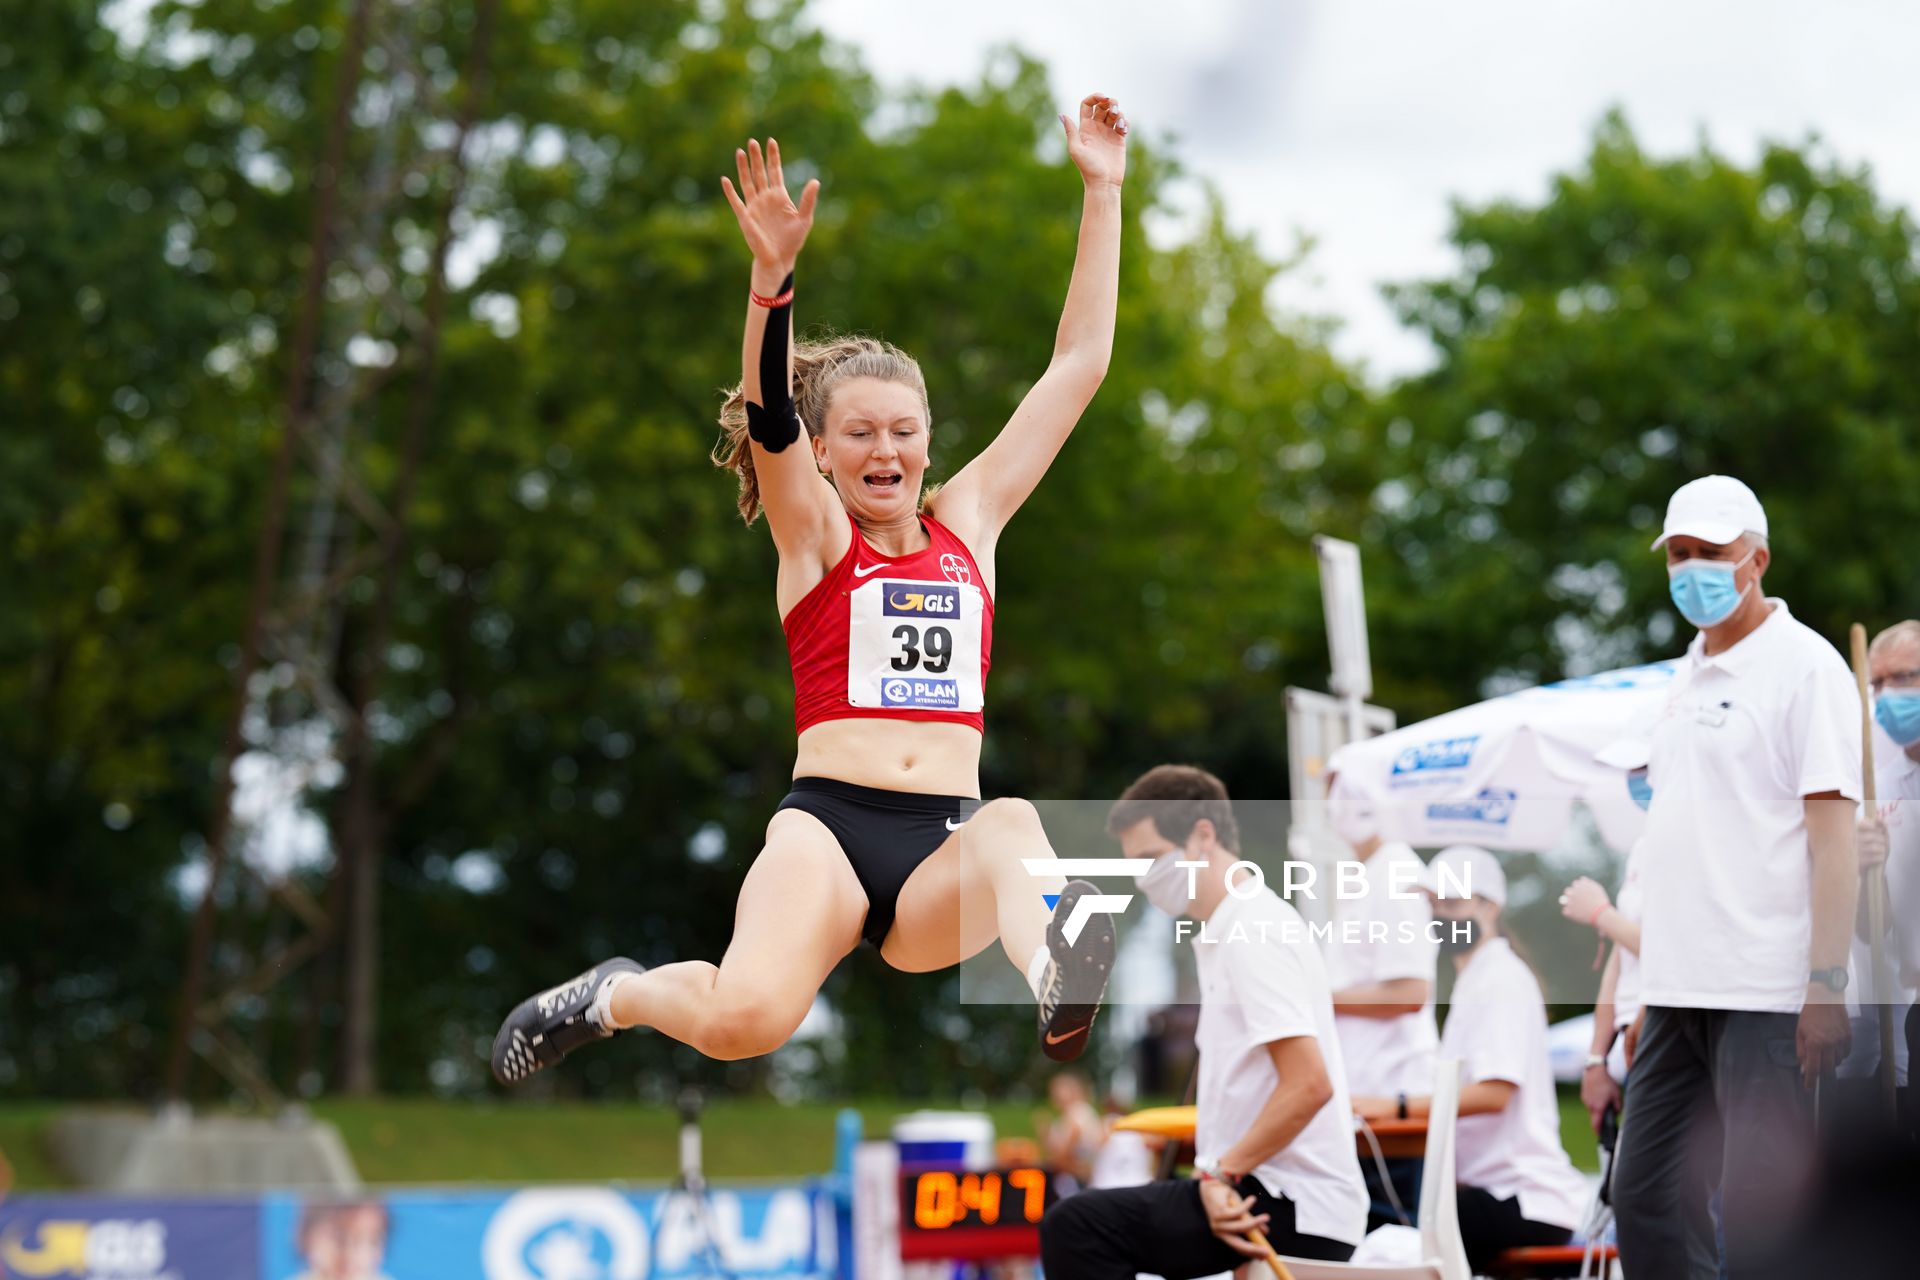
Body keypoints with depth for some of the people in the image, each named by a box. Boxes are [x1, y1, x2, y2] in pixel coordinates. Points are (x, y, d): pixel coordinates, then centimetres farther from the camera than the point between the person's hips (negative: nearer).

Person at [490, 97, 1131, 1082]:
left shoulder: (969, 521, 16)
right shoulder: (813, 533, 8)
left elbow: (1078, 366, 16)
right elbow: (769, 416, -13)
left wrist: (1101, 193, 11)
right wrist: (773, 276, -31)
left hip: (943, 854, 2)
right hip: (829, 825, -2)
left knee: (1011, 823, -33)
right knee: (743, 1020, -27)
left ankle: (1058, 989, -60)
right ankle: (615, 996, 4)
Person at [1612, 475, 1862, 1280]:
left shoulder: (1803, 665, -5)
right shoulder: (1690, 675, 18)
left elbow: (1833, 830, -11)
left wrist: (1827, 986, -18)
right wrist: (1656, 981, 16)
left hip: (1765, 994, -8)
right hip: (1679, 989, 8)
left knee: (1760, 1215, -8)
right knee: (1647, 1201, 8)